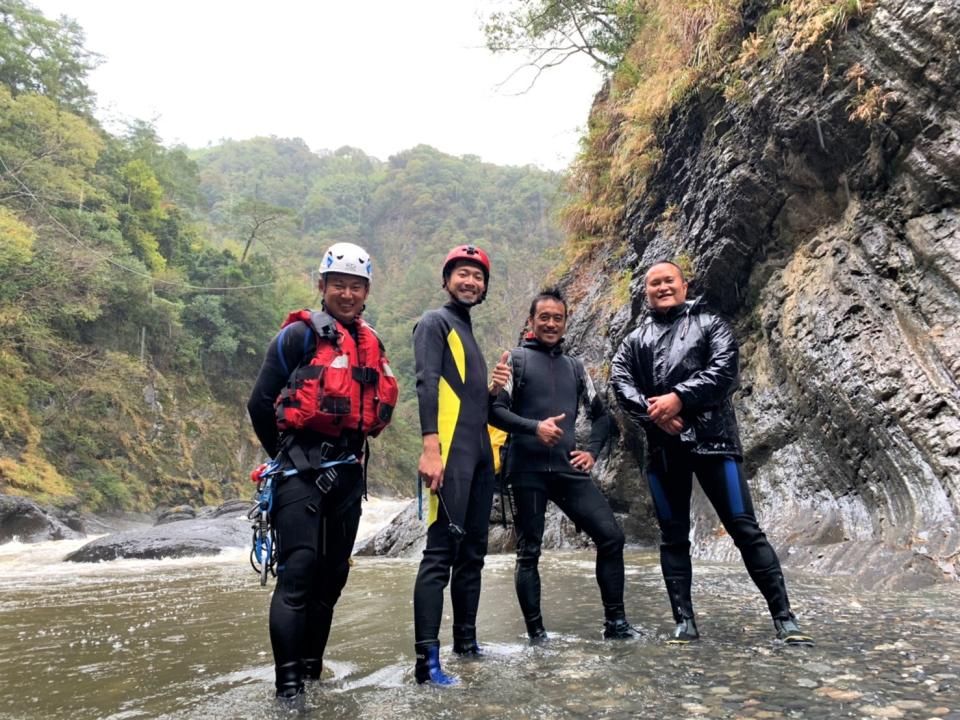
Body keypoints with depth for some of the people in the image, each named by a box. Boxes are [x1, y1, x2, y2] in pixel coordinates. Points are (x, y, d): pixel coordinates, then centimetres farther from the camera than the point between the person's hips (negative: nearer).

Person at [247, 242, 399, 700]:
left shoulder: (371, 345, 12)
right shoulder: (300, 335, -7)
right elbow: (261, 404, -5)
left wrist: (348, 449, 15)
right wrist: (287, 455, 5)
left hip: (347, 471, 7)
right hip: (301, 470, -6)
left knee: (333, 573, 12)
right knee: (299, 571, -10)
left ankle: (312, 667, 27)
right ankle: (288, 681, -1)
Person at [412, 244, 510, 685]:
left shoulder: (468, 333, 25)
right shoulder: (435, 323, -1)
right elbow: (426, 385, -15)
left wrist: (493, 388, 7)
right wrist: (430, 449, -25)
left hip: (480, 457, 9)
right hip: (451, 455, -9)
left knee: (473, 551, 13)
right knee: (441, 552, -12)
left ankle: (466, 641, 24)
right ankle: (427, 660, -9)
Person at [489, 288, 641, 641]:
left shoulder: (574, 366, 17)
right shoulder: (516, 359, 3)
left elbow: (600, 415, 23)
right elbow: (494, 409, -7)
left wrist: (592, 451, 9)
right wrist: (534, 427, -20)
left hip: (568, 470, 4)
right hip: (527, 470, -4)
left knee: (611, 536, -3)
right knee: (529, 552, 2)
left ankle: (615, 622, 9)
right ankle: (536, 632, 13)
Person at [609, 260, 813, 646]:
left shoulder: (710, 324, 11)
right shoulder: (634, 341, 18)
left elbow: (724, 369, -6)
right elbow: (620, 383, 1)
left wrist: (679, 399, -19)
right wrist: (653, 414, -16)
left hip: (711, 439, -3)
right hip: (662, 447, 3)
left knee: (745, 528, -3)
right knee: (673, 536, 5)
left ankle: (784, 618, 5)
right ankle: (684, 621, 12)